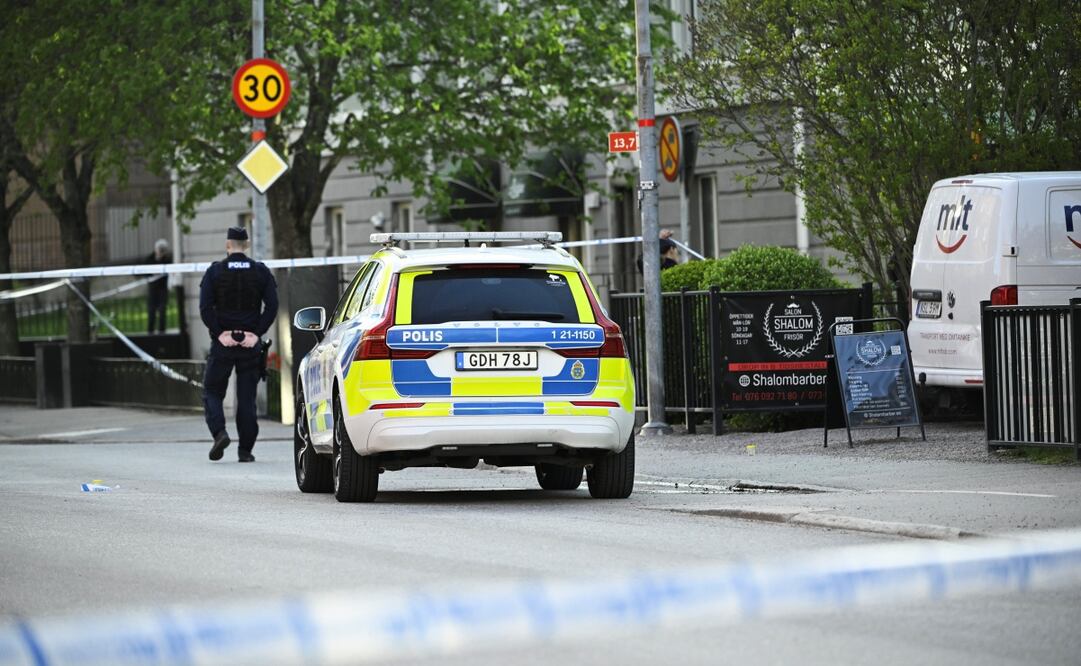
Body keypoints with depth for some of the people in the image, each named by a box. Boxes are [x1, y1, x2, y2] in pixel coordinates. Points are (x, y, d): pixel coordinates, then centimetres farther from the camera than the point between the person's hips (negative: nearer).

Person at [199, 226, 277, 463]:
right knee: (247, 397, 6)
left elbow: (205, 307, -10)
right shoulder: (261, 272, 3)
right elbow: (272, 306, -4)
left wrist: (219, 334, -7)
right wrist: (256, 334, -4)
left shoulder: (215, 271, -2)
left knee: (212, 390, 10)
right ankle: (245, 450, 5)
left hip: (223, 343, -2)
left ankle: (219, 432, -14)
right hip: (250, 344, 2)